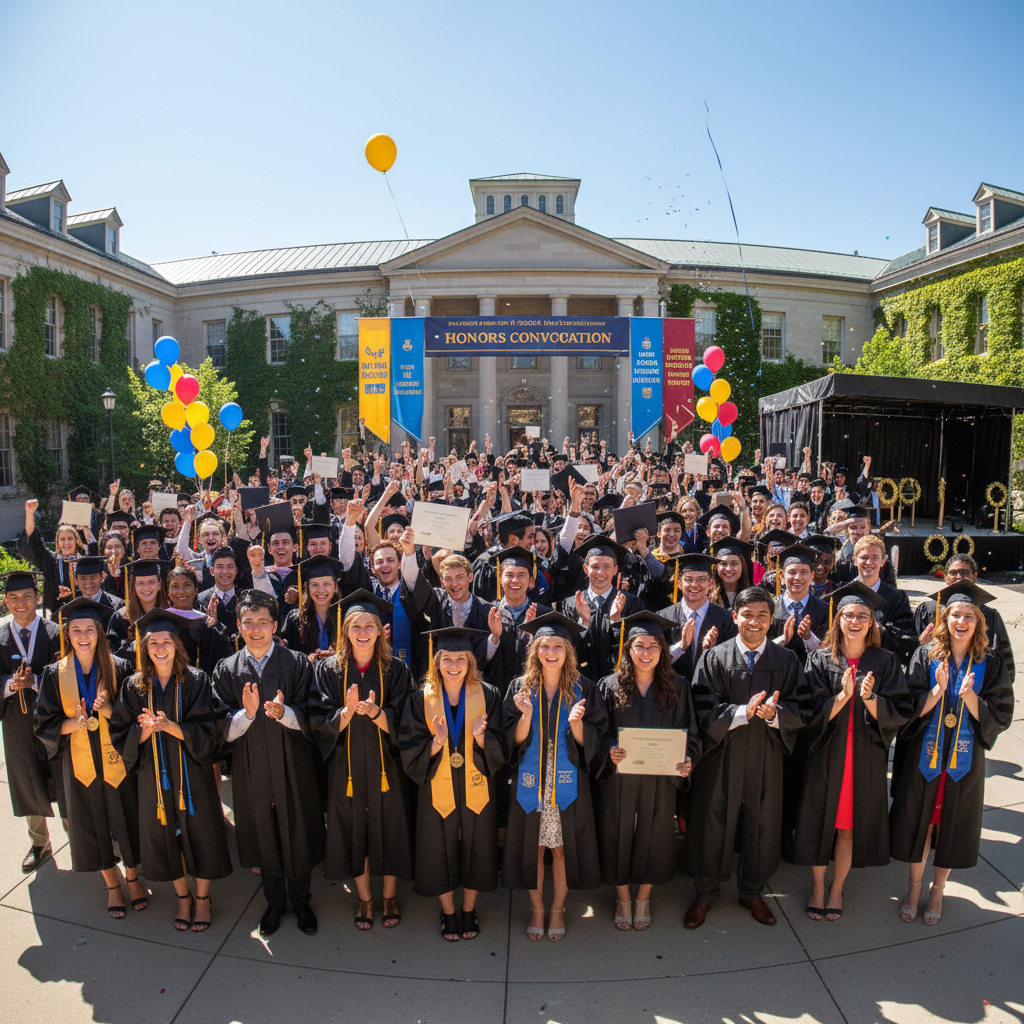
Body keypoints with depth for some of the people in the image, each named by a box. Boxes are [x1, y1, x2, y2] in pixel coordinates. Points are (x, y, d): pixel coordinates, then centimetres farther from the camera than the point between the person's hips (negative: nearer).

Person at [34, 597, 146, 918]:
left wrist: (110, 711, -24)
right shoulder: (55, 674, -3)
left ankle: (133, 877, 35)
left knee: (126, 820, 10)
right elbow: (44, 724, -1)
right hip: (80, 763, 1)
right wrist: (73, 724, -20)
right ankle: (112, 885, 34)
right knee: (93, 826, 13)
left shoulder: (119, 668, -7)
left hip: (117, 761, -1)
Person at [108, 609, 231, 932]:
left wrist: (168, 725, -25)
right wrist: (145, 730, -21)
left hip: (192, 774, -2)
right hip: (155, 776, 2)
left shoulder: (196, 681, -7)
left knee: (198, 831, 6)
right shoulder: (134, 687, 1)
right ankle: (183, 897, 34)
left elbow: (207, 730, -12)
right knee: (165, 836, 11)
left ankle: (202, 897, 28)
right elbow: (121, 736, 0)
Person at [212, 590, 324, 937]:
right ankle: (274, 901, 38)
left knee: (297, 835, 10)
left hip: (293, 767, -1)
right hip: (251, 770, 2)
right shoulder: (226, 671, 0)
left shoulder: (298, 664, -6)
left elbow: (309, 720, -10)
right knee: (264, 837, 15)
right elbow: (224, 731, -4)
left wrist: (283, 712, -30)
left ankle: (300, 900, 33)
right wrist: (247, 713, -24)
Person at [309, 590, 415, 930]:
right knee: (353, 830, 11)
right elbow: (322, 724, -8)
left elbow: (398, 725, -8)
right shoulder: (328, 669, -4)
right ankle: (364, 898, 34)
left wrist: (374, 711, -27)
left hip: (386, 767, 0)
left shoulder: (396, 670, -6)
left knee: (388, 828, 9)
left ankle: (390, 896, 33)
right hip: (347, 767, 1)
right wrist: (349, 710, -27)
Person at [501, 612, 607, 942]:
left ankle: (558, 909, 29)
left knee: (562, 847, 8)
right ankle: (536, 909, 30)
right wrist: (526, 715, -21)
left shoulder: (583, 689, -2)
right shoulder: (520, 687, -1)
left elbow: (592, 742, -3)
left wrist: (576, 723, -23)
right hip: (530, 782, 1)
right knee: (532, 846, 9)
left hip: (568, 783, 0)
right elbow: (514, 741, -3)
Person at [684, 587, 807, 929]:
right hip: (722, 757, -1)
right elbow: (705, 711, -11)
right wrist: (743, 712, -24)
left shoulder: (786, 661, 0)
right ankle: (705, 894, 31)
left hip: (766, 759, 2)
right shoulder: (714, 658, -6)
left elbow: (799, 712, -4)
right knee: (713, 824, 9)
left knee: (761, 825, 15)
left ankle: (752, 892, 38)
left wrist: (774, 713, -24)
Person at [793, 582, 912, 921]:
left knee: (850, 822, 10)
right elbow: (813, 712, -9)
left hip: (866, 757, 1)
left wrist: (869, 698, -22)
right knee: (821, 820, 9)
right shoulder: (820, 659, -3)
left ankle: (837, 888, 31)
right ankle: (817, 887, 29)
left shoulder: (885, 662, -1)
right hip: (825, 755, 0)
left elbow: (899, 713, -5)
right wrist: (843, 695, -24)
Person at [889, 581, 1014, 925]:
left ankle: (937, 892, 32)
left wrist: (969, 695, -24)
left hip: (965, 758, 0)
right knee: (918, 820, 9)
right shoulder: (925, 656, -5)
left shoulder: (990, 663, -3)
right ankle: (914, 888, 30)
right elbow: (911, 709, -7)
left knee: (952, 825, 11)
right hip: (924, 754, 0)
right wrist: (939, 689, -23)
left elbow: (999, 717, -7)